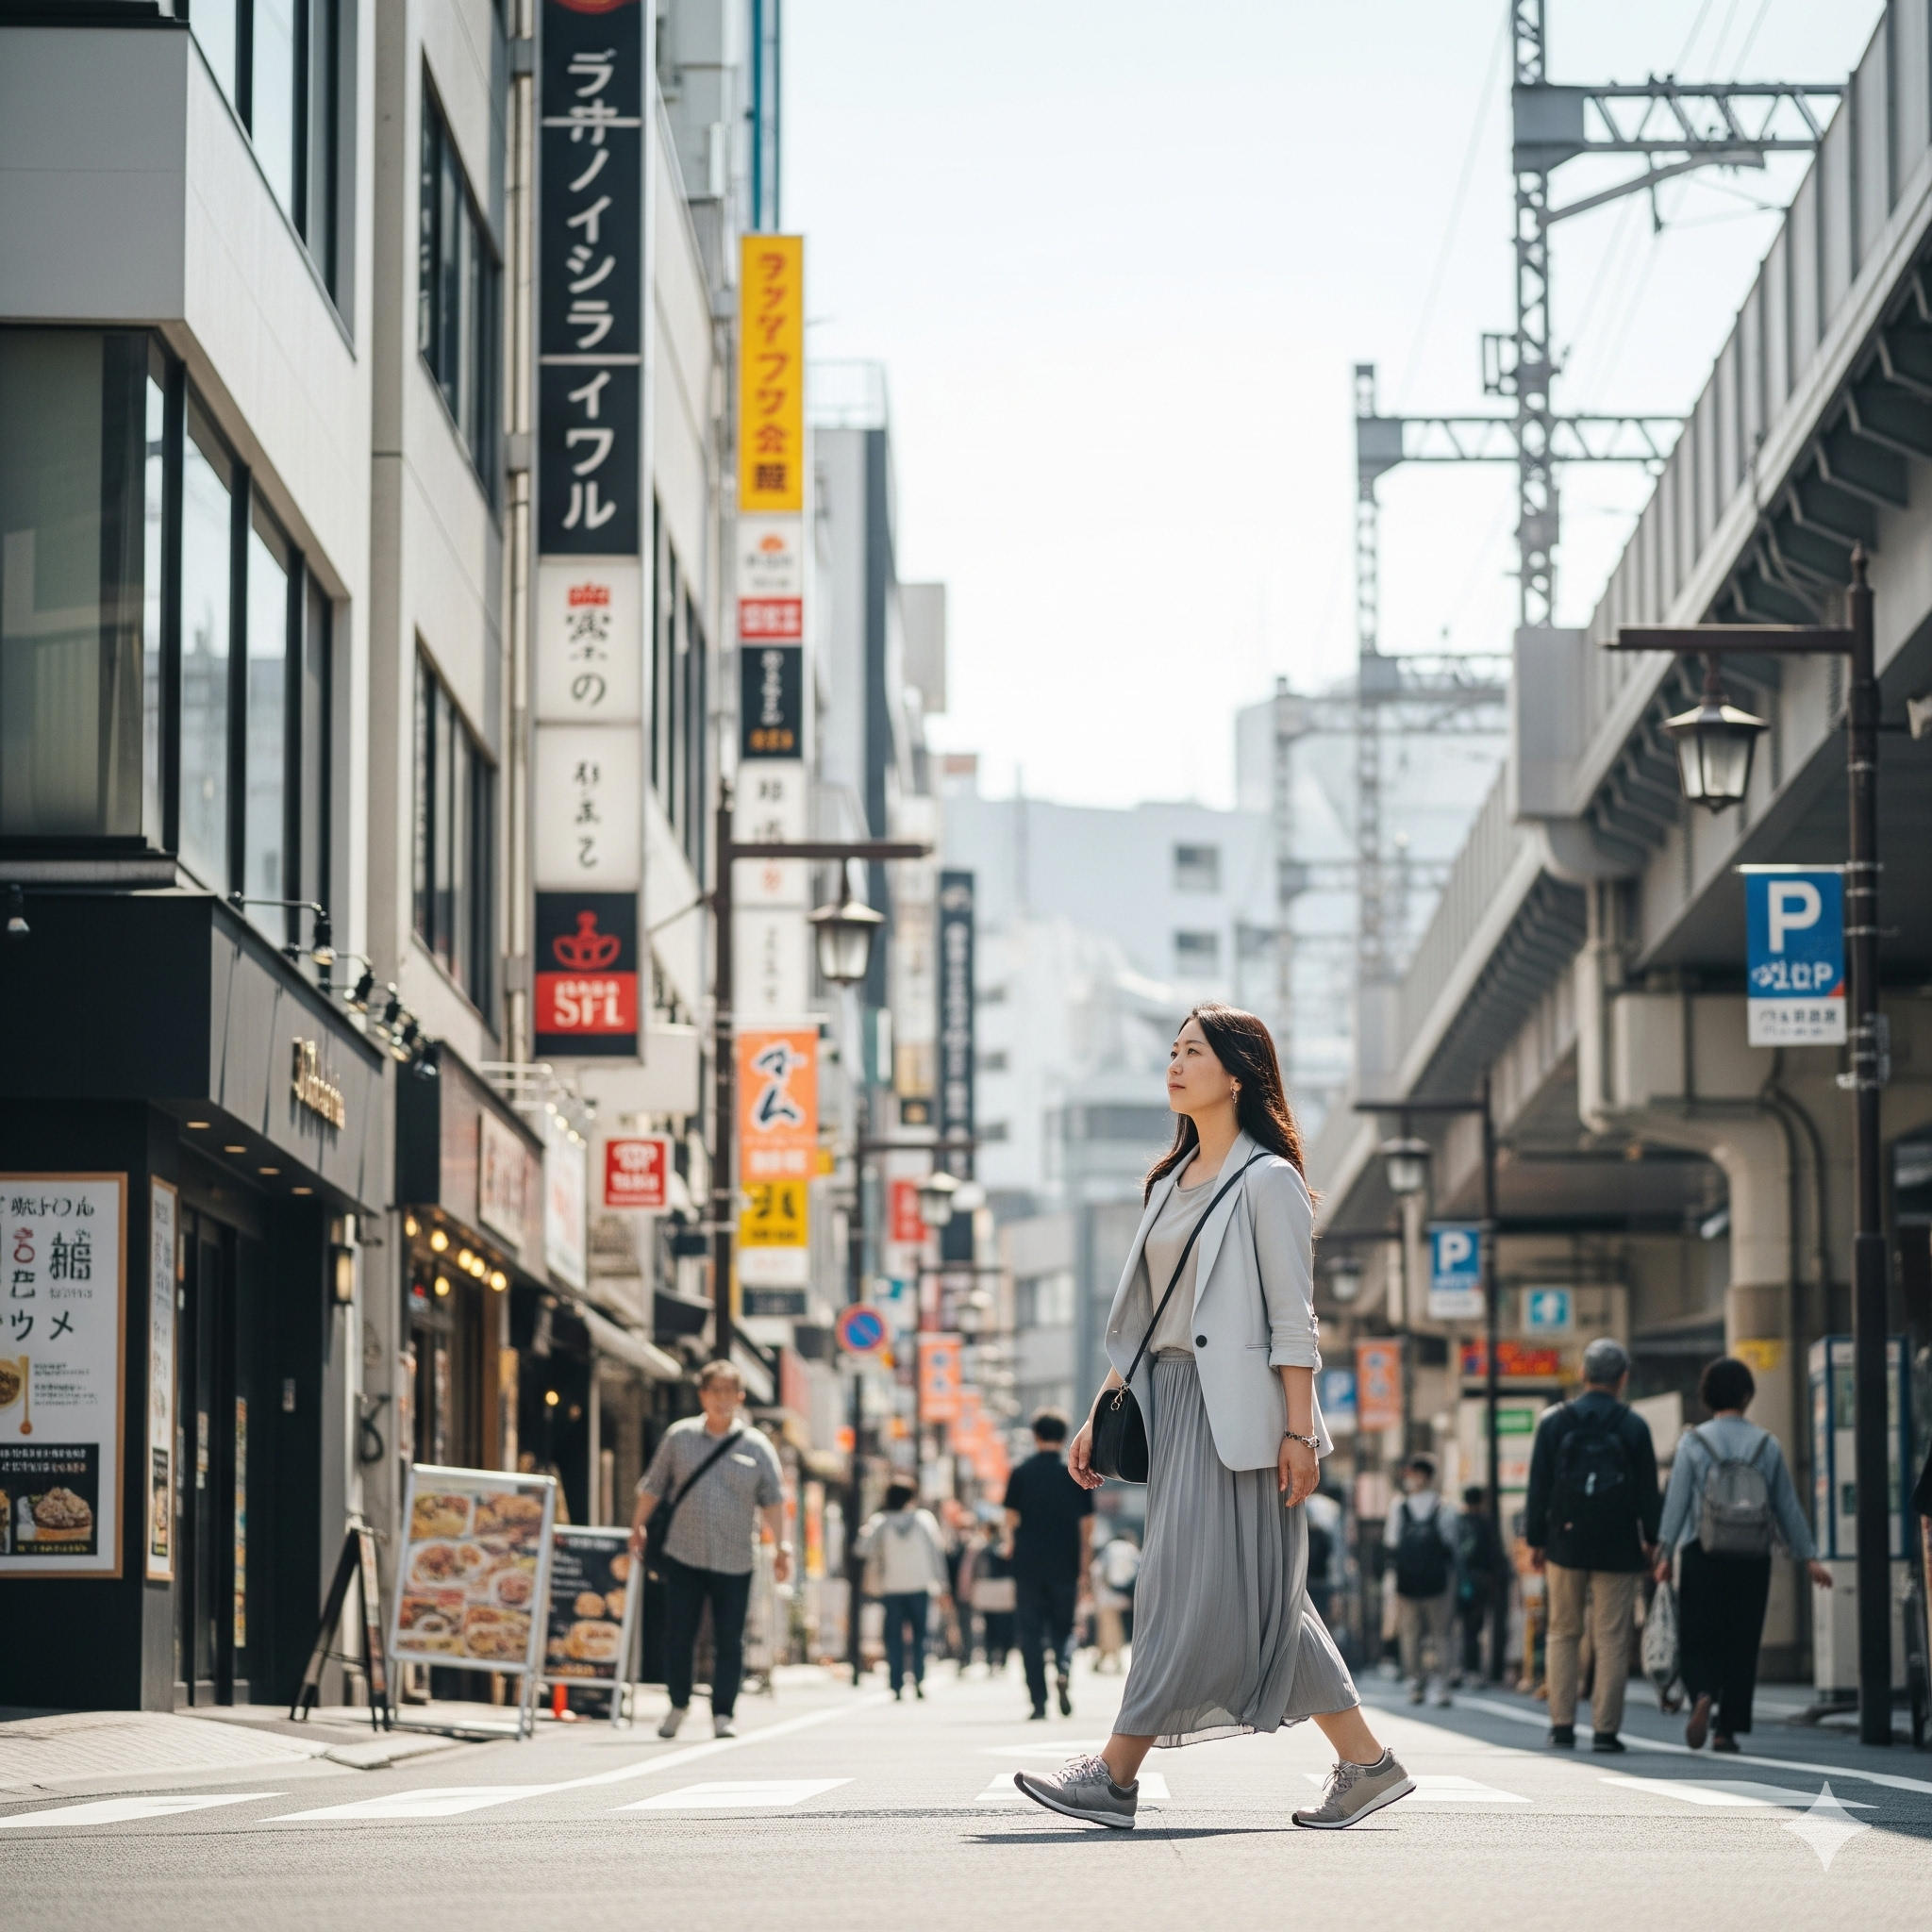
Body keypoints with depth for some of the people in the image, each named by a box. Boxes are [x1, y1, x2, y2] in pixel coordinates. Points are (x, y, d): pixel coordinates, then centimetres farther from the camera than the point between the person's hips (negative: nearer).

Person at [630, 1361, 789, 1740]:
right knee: (678, 1636, 3)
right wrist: (638, 1528, 13)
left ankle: (723, 1713, 10)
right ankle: (678, 1704, 20)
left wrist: (781, 1545, -7)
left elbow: (773, 1499, 2)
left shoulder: (757, 1447, 4)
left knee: (729, 1643, 0)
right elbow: (653, 1485, 13)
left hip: (733, 1562, 0)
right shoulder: (679, 1437, 6)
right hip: (683, 1555, 0)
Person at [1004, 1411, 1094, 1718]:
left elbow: (1011, 1521, 0)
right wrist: (1083, 1569, 9)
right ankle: (1063, 1669, -17)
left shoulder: (1021, 1474, 0)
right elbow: (1087, 1526, 2)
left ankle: (1038, 1702, 1)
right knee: (1063, 1628, 13)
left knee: (1030, 1634, 5)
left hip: (1028, 1566, -1)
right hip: (1065, 1567, 1)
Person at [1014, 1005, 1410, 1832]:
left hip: (1235, 1408, -9)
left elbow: (1292, 1319, -9)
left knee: (1195, 1582, -8)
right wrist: (1099, 1414, 16)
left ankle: (1115, 1774, -10)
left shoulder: (1265, 1180, -4)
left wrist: (1299, 1429, -15)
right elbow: (1140, 1318, 21)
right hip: (1172, 1400, 9)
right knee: (1260, 1597, 6)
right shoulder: (1170, 1183, 19)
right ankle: (1365, 1763, 9)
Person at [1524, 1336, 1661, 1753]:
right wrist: (1653, 1539, 10)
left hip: (1566, 1544, 1)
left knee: (1563, 1633, 11)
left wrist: (1535, 1539, 8)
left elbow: (1539, 1486, 2)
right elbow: (1647, 1490, 0)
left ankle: (1562, 1725, 6)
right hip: (1617, 1548, -1)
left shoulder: (1555, 1421, 1)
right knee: (1612, 1639, 1)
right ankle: (1605, 1728, -3)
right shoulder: (1633, 1426, -2)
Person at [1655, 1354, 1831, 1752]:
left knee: (1698, 1640, 4)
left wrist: (1665, 1553, 1)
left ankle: (1703, 1694, -24)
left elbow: (1676, 1502, -4)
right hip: (1752, 1557, 1)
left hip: (1702, 1556, -1)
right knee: (1742, 1644, 7)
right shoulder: (1767, 1444, 3)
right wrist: (1809, 1557, 12)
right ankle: (1727, 1729, 5)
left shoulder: (1693, 1442, -1)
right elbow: (1787, 1505, 7)